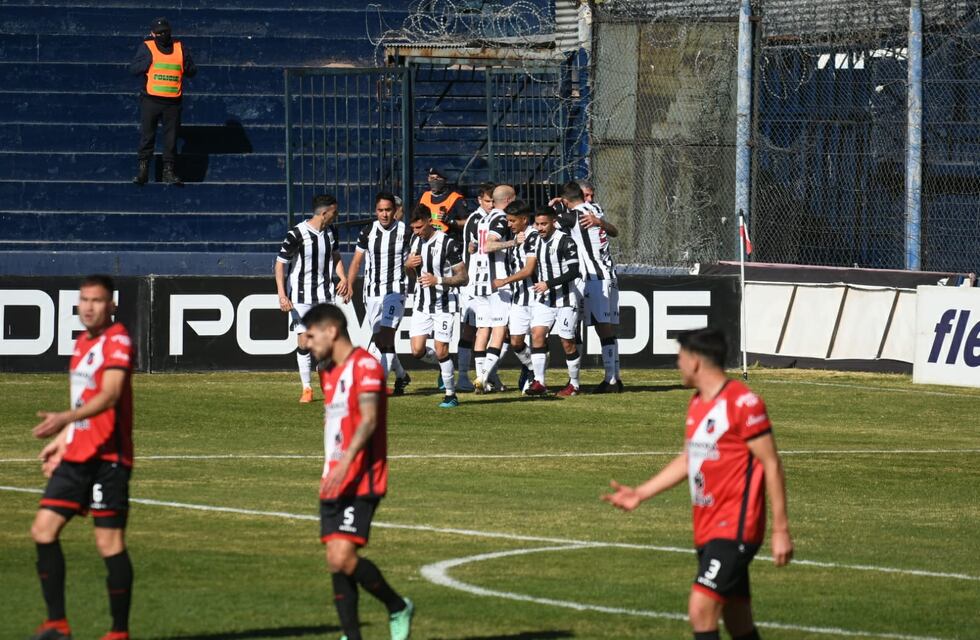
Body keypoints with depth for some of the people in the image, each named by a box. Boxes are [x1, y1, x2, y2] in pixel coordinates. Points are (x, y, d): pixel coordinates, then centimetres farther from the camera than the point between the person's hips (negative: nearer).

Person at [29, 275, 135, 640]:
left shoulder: (117, 341, -10)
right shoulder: (83, 342, 16)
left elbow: (109, 395, -24)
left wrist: (65, 419, -36)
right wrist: (62, 440, 28)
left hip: (108, 456, -9)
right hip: (76, 455, 9)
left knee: (109, 542, -6)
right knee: (43, 529, 2)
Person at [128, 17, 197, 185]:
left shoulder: (179, 48, 9)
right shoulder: (147, 47, 2)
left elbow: (192, 71, 12)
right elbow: (133, 69, -6)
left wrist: (186, 64, -8)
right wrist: (149, 60, -17)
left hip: (173, 102, 2)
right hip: (151, 100, -2)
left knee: (171, 138, 6)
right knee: (147, 137, 0)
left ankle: (169, 170, 13)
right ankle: (142, 170, 6)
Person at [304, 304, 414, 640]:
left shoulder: (365, 365, -10)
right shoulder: (329, 373, 18)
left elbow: (368, 419, -21)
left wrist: (346, 461, -32)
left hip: (360, 482, -9)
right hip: (333, 482, 9)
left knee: (343, 557, -17)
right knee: (335, 562, 3)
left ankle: (398, 608, 3)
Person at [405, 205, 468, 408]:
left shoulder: (448, 244, -17)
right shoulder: (416, 239, 4)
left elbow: (463, 277, -14)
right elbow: (408, 265, 20)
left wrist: (438, 280, -28)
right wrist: (409, 264, -5)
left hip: (443, 305, -6)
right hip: (422, 305, 6)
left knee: (441, 352, -8)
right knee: (417, 351, -3)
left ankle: (451, 395, 6)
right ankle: (443, 366, 27)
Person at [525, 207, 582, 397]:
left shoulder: (565, 242, -12)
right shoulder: (537, 242, 10)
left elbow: (573, 272, -17)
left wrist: (548, 284, -20)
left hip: (565, 299, -6)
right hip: (543, 299, 6)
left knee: (567, 342, -1)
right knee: (537, 335, -10)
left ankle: (574, 384, 14)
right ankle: (539, 382, -10)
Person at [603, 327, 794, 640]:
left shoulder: (743, 403, -14)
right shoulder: (697, 404, 13)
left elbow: (771, 465, -13)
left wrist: (781, 530, -15)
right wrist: (640, 494, 24)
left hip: (735, 529, -9)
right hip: (707, 529, 9)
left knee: (701, 608, -18)